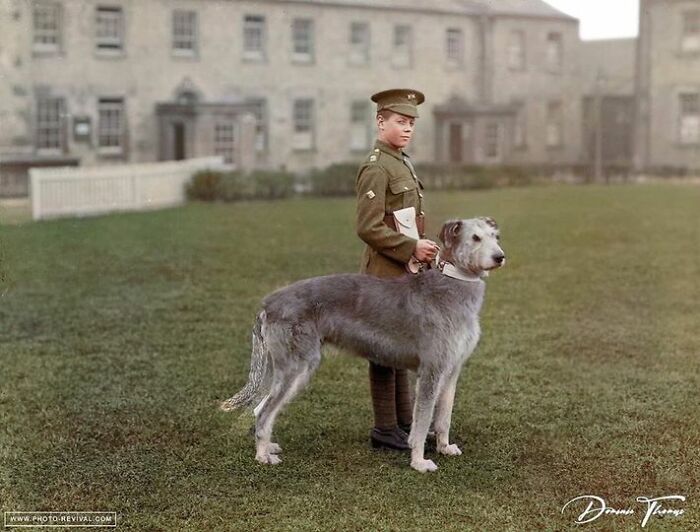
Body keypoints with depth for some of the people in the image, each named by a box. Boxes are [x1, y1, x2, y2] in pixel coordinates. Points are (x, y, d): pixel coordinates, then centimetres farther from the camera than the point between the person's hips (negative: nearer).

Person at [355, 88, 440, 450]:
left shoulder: (402, 163, 15)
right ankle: (385, 430, 6)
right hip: (386, 275, -9)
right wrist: (412, 248, -20)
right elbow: (369, 228, -21)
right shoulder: (376, 168, -15)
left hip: (405, 274, 9)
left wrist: (422, 251, 17)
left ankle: (405, 422, 24)